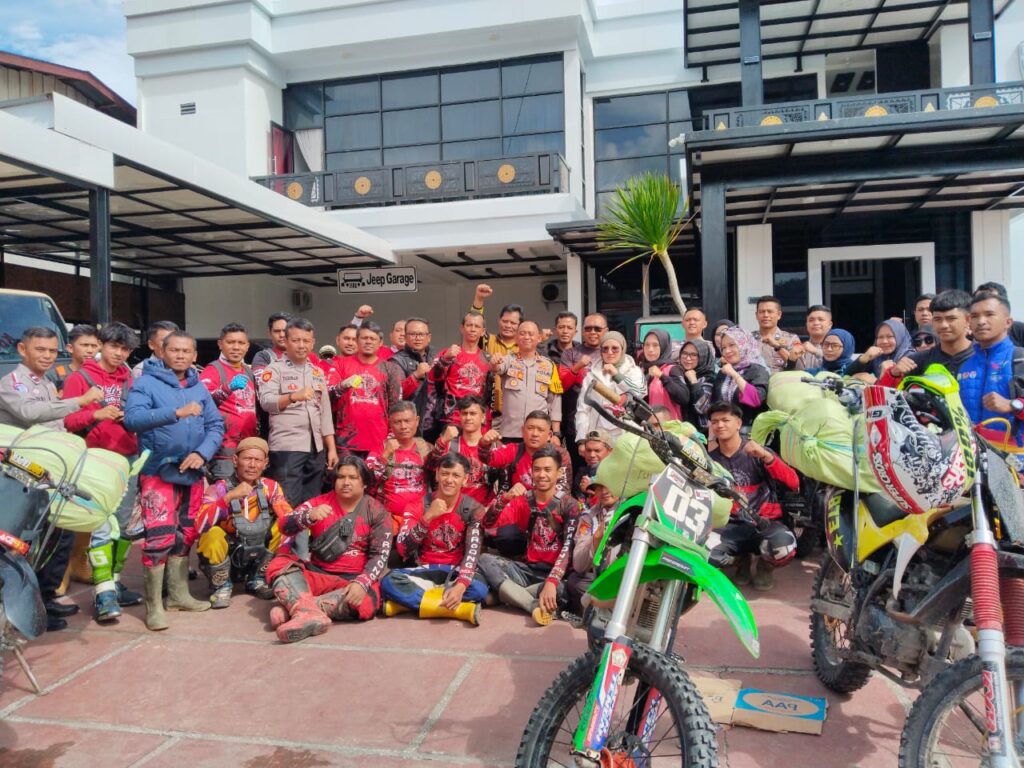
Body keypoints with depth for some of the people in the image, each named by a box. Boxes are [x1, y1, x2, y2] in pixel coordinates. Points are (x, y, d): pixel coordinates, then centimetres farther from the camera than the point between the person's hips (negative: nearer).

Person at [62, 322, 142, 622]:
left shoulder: (128, 378, 15)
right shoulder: (80, 378, 0)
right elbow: (66, 419, -5)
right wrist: (96, 414, -20)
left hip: (128, 458, 5)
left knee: (124, 524, 10)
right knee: (103, 527, -11)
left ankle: (114, 583, 21)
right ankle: (103, 593, -10)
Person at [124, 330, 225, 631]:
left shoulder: (199, 388, 11)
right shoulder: (146, 383, -4)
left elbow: (216, 425, 6)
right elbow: (132, 418, -20)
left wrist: (202, 453, -11)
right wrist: (176, 413, -30)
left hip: (192, 472, 5)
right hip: (158, 471, -5)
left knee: (185, 536, 14)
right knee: (160, 537, -9)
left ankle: (179, 594, 27)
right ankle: (154, 605, 1)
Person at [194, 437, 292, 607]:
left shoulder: (270, 487, -5)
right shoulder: (218, 488, -15)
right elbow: (199, 526, -30)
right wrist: (229, 497, -38)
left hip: (258, 558, 3)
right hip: (225, 559, -3)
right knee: (213, 534, -31)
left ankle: (257, 581, 3)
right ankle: (222, 586, -3)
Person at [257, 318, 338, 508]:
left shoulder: (318, 372, 17)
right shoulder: (275, 369, 0)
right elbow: (265, 401, -16)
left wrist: (331, 448, 12)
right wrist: (294, 396, -34)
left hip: (316, 448, 6)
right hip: (286, 447, -6)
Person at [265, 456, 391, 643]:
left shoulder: (376, 512, 1)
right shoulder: (320, 502, 5)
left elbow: (380, 555, -8)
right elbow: (285, 526, -10)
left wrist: (361, 583, -26)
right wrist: (310, 516, -31)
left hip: (354, 579, -2)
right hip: (318, 574, 2)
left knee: (363, 600, -35)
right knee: (278, 564, -22)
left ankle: (293, 608, -34)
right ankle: (309, 613, -46)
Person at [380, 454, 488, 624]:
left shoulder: (473, 509, -4)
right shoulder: (418, 505, -3)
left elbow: (473, 551, -18)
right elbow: (402, 549, -14)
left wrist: (461, 585, -36)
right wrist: (428, 517, -26)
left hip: (456, 571, 0)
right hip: (424, 570, 0)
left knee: (479, 589, -34)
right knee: (389, 582, -29)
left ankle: (409, 602, -22)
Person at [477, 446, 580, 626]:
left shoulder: (569, 504, -5)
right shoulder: (523, 499, 6)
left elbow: (568, 547, -19)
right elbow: (487, 523, -5)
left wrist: (551, 582, -34)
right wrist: (505, 497, -23)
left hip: (555, 572, -3)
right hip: (527, 569, 4)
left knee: (565, 589, -37)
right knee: (485, 560, -21)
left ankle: (507, 593, -19)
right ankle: (537, 606, -30)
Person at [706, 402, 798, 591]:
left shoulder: (757, 453, -1)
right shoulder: (710, 458, 7)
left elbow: (794, 483, -14)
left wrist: (766, 456, -26)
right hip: (730, 525, 2)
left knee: (784, 547, -36)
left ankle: (765, 566, 4)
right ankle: (741, 560, 7)